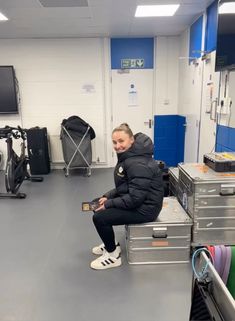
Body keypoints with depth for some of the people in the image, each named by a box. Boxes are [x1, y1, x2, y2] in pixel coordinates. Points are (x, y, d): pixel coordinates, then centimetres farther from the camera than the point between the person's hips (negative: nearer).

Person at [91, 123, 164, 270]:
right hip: (135, 199, 10)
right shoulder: (127, 156, 6)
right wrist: (107, 197, 2)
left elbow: (135, 198, -27)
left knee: (99, 218, -12)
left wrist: (109, 203, -17)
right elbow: (124, 186, 14)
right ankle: (112, 244, 28)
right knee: (98, 209, 13)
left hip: (144, 208, -10)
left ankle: (113, 255, 8)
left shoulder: (138, 164, -27)